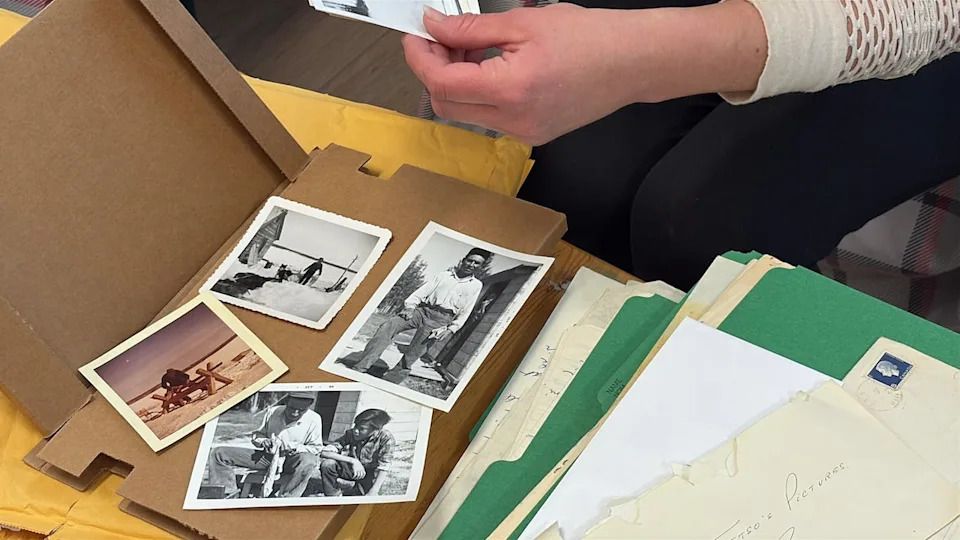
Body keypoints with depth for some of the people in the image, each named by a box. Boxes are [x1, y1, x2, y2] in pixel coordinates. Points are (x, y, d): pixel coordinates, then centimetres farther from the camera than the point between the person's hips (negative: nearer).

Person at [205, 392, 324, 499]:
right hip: (267, 456, 4)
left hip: (290, 460, -4)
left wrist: (293, 447, -20)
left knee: (308, 462, -43)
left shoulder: (314, 419, -8)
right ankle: (229, 495, -13)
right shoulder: (272, 412, 1)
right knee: (220, 453, -9)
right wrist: (263, 441, -11)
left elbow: (316, 448, -5)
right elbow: (256, 434, 13)